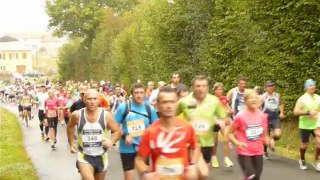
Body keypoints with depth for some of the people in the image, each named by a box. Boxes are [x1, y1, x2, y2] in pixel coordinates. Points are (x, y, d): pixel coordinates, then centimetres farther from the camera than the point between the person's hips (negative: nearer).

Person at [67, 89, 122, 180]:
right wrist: (71, 144, 6)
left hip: (101, 156, 2)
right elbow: (70, 127, 10)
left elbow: (118, 131, -3)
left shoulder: (106, 115, -14)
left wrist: (111, 141, -21)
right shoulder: (77, 115, -13)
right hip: (84, 156, -2)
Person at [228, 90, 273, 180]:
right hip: (244, 152, -4)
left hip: (258, 152, 5)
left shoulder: (263, 116, -1)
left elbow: (264, 135, 11)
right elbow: (230, 133, -5)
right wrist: (237, 143, -21)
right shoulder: (240, 116, -13)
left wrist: (268, 142, -9)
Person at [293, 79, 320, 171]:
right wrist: (308, 112, -24)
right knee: (304, 144, 9)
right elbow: (296, 112, -16)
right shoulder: (302, 99, -10)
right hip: (305, 125, -3)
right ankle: (302, 160, 34)